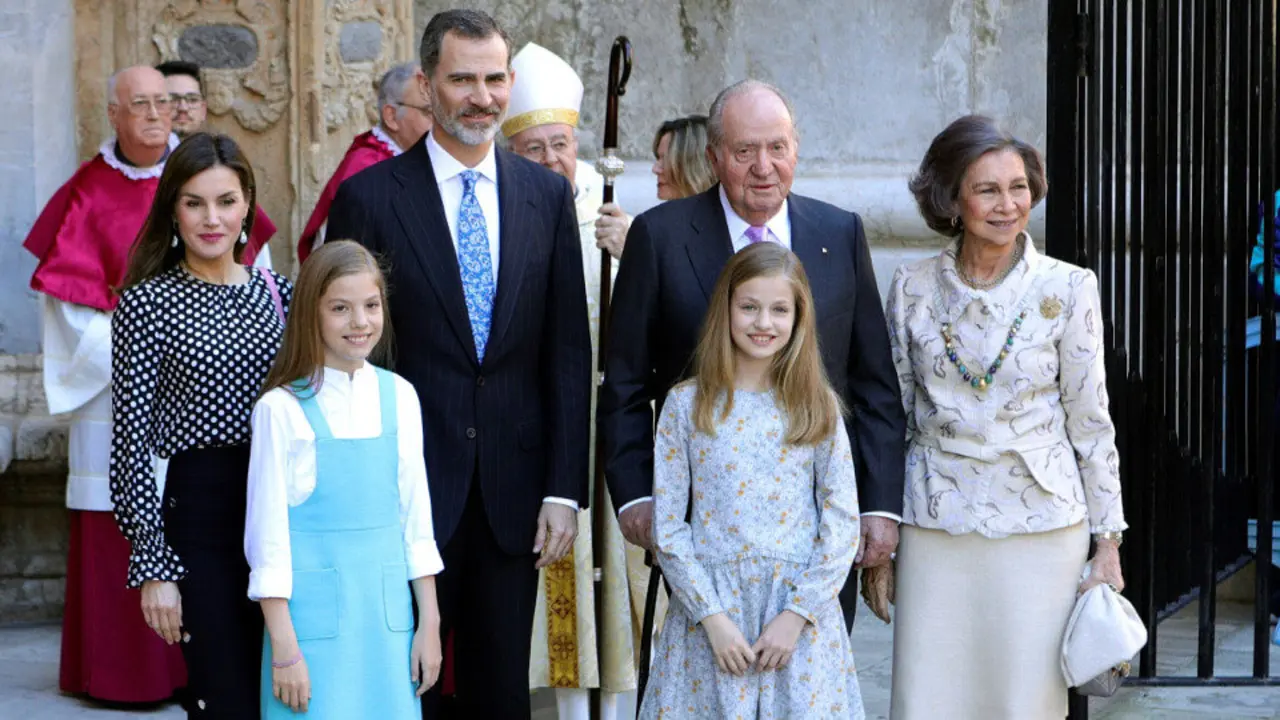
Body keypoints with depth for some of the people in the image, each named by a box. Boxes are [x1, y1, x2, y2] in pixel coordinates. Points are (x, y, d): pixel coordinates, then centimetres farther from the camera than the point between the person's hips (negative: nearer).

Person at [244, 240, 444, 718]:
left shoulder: (399, 397, 6)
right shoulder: (282, 409, -6)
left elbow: (415, 515, 11)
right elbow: (266, 533, -5)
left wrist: (429, 624, 10)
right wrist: (283, 648, -8)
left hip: (387, 611, 4)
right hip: (314, 616, -4)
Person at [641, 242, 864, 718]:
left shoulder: (818, 408, 4)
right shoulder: (686, 404, 2)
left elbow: (842, 523, 1)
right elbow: (667, 527, -1)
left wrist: (796, 615, -8)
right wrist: (713, 617, -9)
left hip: (800, 612, 1)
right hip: (709, 609, -1)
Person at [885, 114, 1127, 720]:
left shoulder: (1068, 289, -3)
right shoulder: (912, 289, 2)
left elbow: (1090, 420, 1)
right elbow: (894, 413, 10)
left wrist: (1107, 542, 0)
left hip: (1039, 524, -1)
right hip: (935, 526, 2)